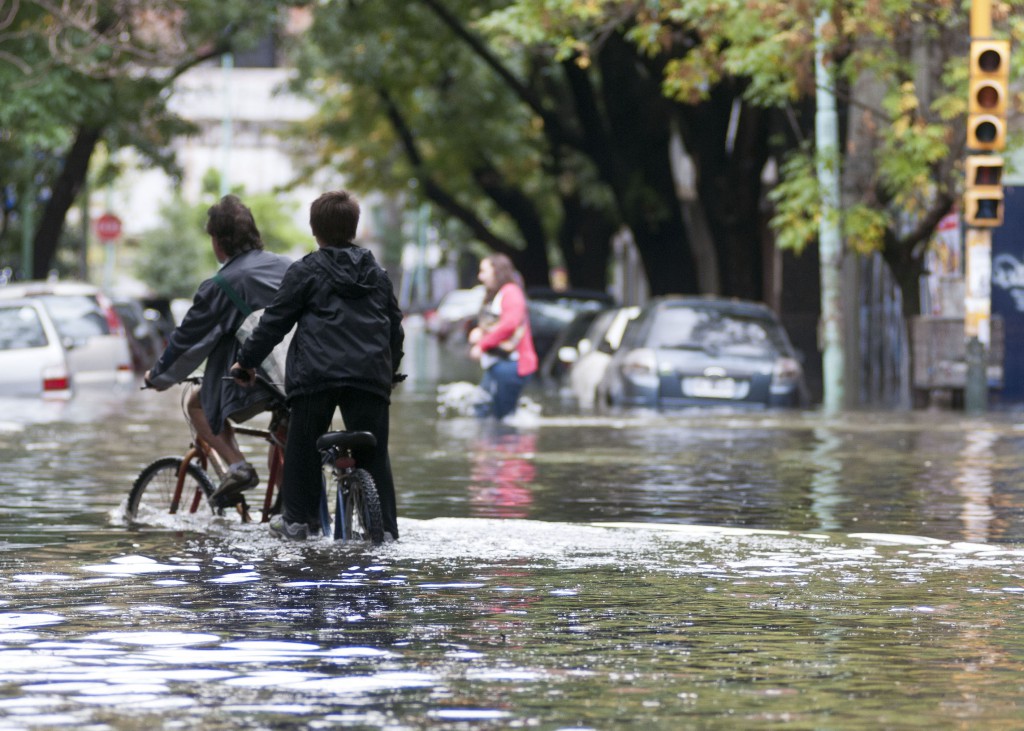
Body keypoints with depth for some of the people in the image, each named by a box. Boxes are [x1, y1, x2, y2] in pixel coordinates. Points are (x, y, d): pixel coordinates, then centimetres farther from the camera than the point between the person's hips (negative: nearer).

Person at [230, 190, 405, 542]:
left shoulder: (305, 271, 5)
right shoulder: (377, 274, 18)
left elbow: (275, 321, 4)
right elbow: (395, 326, 25)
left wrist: (246, 360, 13)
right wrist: (392, 370, 40)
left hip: (317, 371, -3)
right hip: (371, 375, 3)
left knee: (303, 447, 8)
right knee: (373, 453, 7)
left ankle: (297, 519, 9)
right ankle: (384, 528, 4)